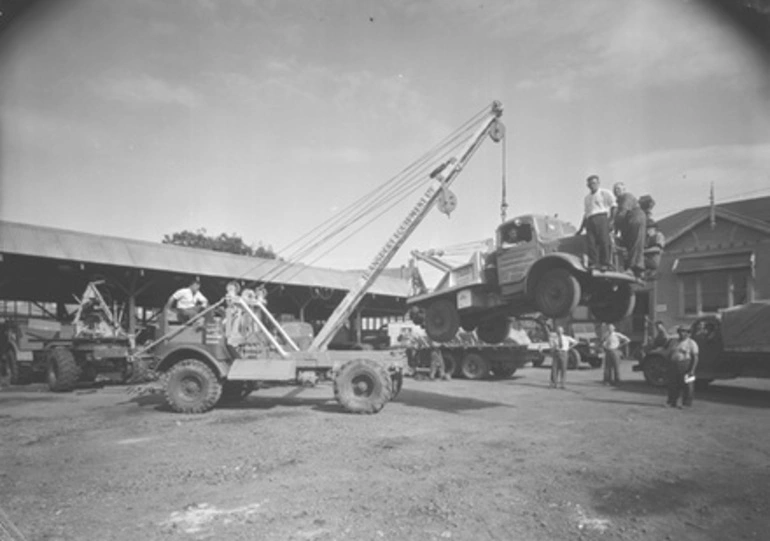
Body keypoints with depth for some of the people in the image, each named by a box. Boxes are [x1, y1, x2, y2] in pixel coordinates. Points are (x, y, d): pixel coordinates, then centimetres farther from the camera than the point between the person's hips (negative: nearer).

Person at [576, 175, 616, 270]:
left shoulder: (605, 193, 14)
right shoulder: (586, 198, 29)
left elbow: (613, 207, 5)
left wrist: (612, 221, -8)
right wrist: (581, 228, 21)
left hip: (602, 217, -4)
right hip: (590, 221, 5)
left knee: (604, 241, -16)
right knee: (590, 242, -12)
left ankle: (606, 263, -19)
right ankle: (593, 263, -18)